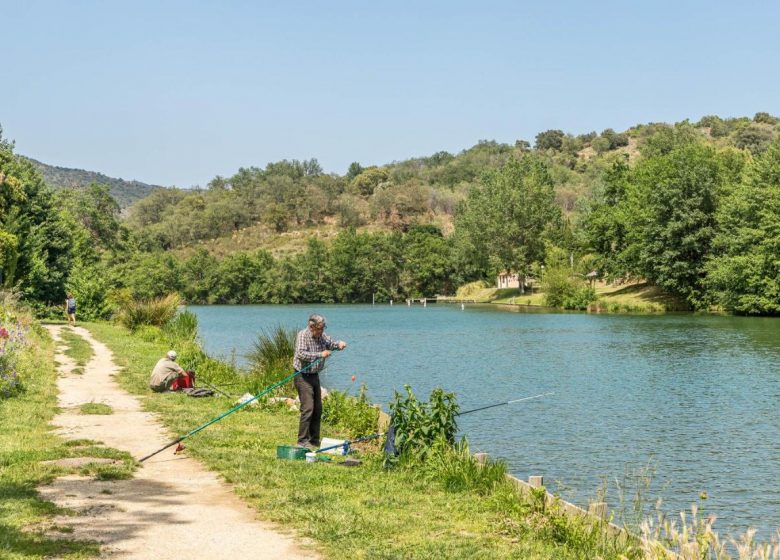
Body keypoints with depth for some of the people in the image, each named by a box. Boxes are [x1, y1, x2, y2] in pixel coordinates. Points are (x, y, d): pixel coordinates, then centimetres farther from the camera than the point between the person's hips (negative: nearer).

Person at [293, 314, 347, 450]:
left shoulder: (322, 336, 7)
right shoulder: (303, 336, -16)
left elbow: (332, 343, 17)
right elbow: (301, 354, -28)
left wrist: (340, 344, -6)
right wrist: (320, 355, -28)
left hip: (315, 376, 8)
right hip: (303, 376, -8)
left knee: (317, 409, 12)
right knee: (307, 408, -15)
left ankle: (314, 440, 21)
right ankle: (302, 441, -11)